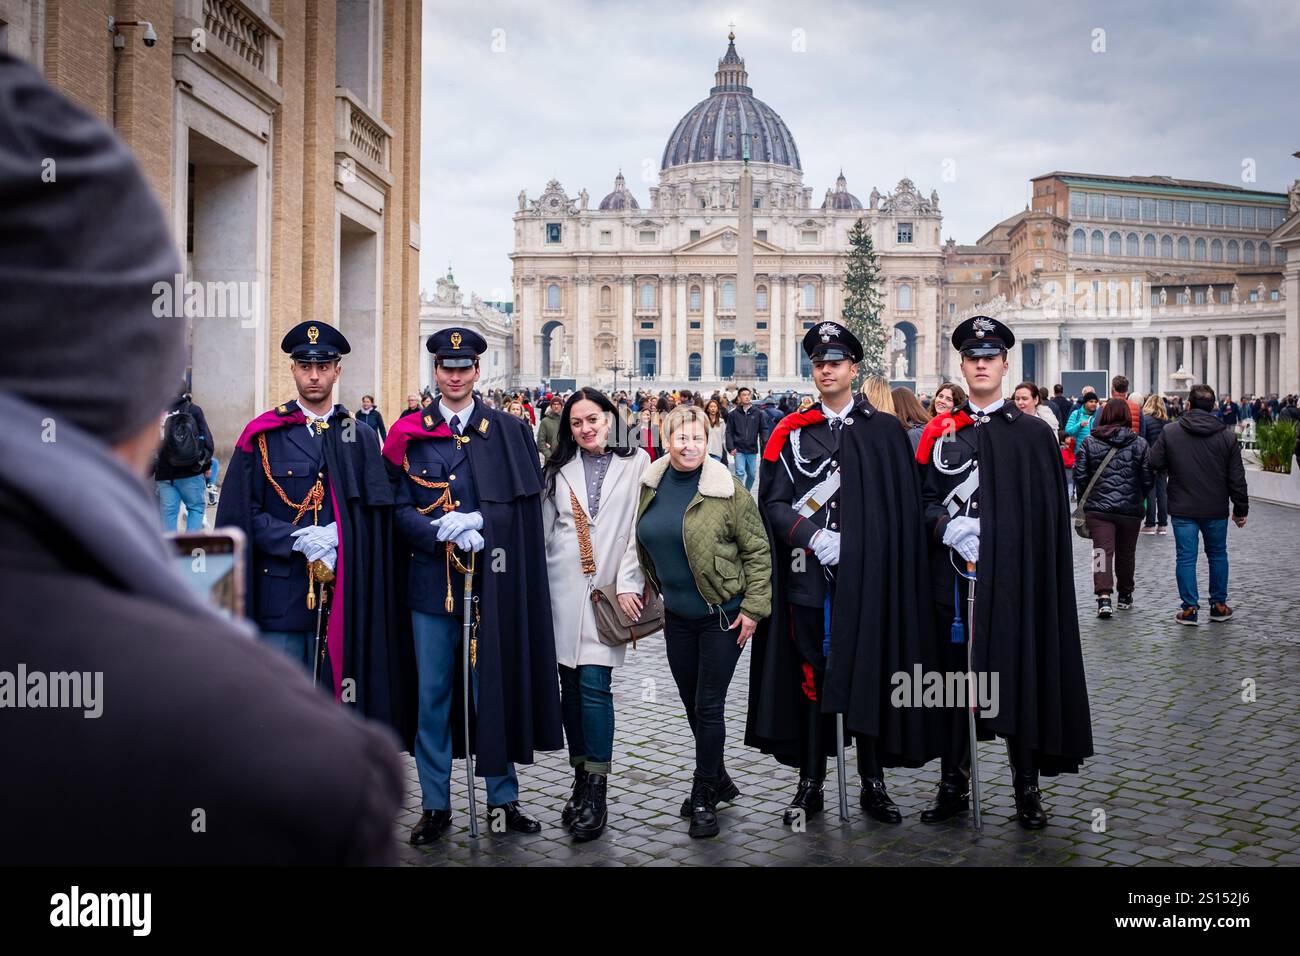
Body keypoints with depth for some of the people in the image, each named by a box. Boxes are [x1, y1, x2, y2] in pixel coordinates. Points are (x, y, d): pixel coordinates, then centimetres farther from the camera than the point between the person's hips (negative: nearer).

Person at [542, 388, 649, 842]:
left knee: (594, 683, -10)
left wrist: (628, 582, -10)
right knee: (570, 686, 6)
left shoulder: (635, 464, 2)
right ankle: (582, 782, 18)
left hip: (609, 589, -3)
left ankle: (595, 794, -3)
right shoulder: (558, 469, 11)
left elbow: (640, 528, -2)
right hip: (563, 590, 3)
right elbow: (543, 530, 12)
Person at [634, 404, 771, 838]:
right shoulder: (651, 486, 2)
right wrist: (651, 589, 18)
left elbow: (757, 550, -11)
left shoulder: (727, 489, -14)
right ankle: (718, 780, 34)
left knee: (708, 707, -2)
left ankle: (704, 797, 13)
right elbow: (645, 545, 17)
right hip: (677, 615, 6)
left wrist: (753, 607, -13)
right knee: (692, 704, 15)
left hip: (721, 616, -6)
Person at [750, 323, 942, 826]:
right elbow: (774, 504, 1)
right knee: (812, 674, 7)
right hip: (811, 575, 0)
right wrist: (814, 536, -15)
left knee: (871, 672, 6)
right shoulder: (792, 433, 6)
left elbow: (905, 508, 3)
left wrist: (891, 564, -6)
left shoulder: (885, 431, 5)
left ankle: (873, 783, 20)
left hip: (870, 577, 0)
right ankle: (811, 784, 18)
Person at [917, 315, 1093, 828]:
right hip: (954, 578, 2)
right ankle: (953, 785, 21)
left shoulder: (1033, 434, 3)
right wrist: (947, 527, -12)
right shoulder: (940, 431, 7)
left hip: (1015, 579, -1)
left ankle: (1027, 788, 18)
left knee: (1019, 675, 4)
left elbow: (1049, 514, 2)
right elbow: (923, 498, 7)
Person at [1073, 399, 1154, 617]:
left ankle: (1103, 595, -21)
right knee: (1126, 553, 16)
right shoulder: (1139, 443, -2)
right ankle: (1125, 595, 31)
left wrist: (1086, 499, 14)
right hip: (1131, 509, 1)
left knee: (1103, 550, -4)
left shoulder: (1089, 442, -3)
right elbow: (1148, 478, -1)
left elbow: (1079, 475, -2)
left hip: (1099, 508, -1)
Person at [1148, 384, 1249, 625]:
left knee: (1186, 557, 3)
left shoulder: (1170, 432, -7)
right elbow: (1237, 477, -1)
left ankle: (1190, 608, 4)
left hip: (1182, 508, -2)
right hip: (1216, 509, 2)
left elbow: (1155, 463, -3)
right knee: (1217, 554, 17)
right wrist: (1241, 509, 7)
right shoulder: (1227, 436, -3)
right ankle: (1219, 605, 24)